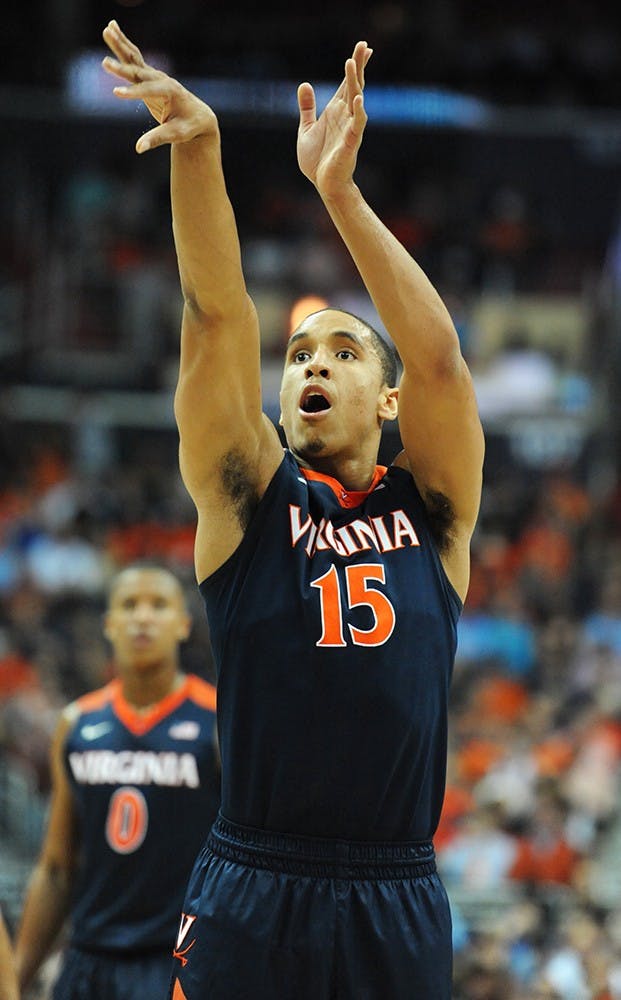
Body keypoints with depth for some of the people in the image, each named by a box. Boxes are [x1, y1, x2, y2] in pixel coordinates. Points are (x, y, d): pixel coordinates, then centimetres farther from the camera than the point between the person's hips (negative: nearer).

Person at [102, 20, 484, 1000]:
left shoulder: (432, 509, 9)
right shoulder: (248, 497, 7)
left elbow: (439, 356, -6)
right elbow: (217, 320, -6)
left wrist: (340, 191, -16)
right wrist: (197, 148, -20)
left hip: (397, 907, 1)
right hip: (250, 902, -1)